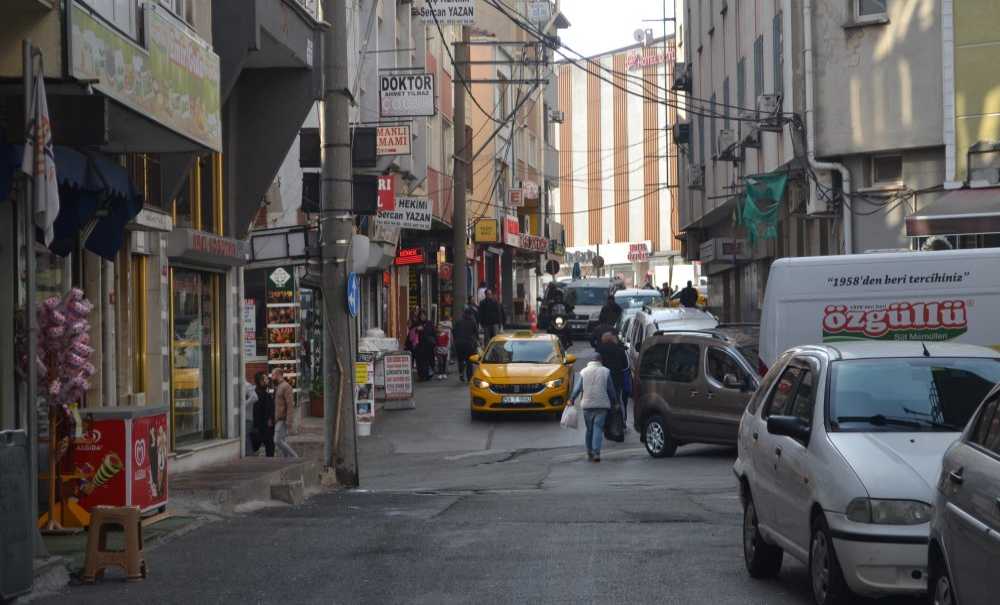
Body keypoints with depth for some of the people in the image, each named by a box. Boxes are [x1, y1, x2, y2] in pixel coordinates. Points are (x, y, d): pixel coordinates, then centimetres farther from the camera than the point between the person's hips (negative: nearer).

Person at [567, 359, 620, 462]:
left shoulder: (583, 372, 3)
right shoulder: (605, 371, 0)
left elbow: (577, 388, 1)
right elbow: (611, 389, 3)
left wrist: (572, 400, 12)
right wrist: (615, 402, 13)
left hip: (587, 405, 2)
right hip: (602, 404, -1)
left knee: (589, 429, 12)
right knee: (598, 428, -4)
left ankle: (589, 453, 15)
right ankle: (596, 452, -16)